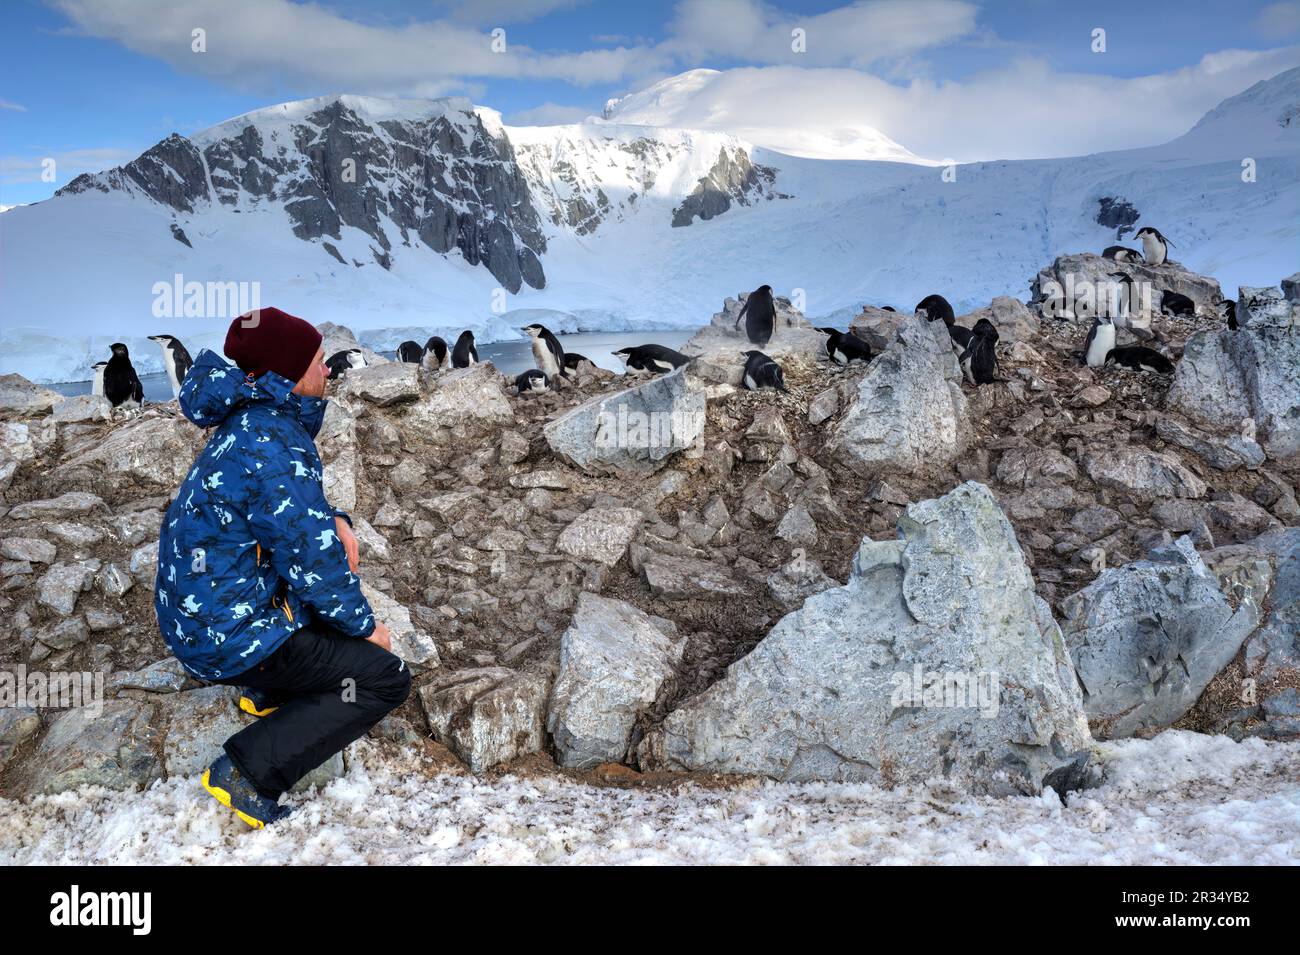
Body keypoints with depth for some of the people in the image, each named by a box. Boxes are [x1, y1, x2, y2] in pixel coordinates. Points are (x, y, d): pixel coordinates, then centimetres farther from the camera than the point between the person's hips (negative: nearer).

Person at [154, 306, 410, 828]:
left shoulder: (253, 419, 4)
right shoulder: (274, 445, -26)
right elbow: (312, 562, -23)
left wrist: (334, 521, 0)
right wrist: (366, 627, -8)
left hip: (197, 605, 9)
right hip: (230, 635, -9)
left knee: (342, 581, 26)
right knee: (387, 679, -5)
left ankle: (268, 693, 27)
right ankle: (248, 769, -7)